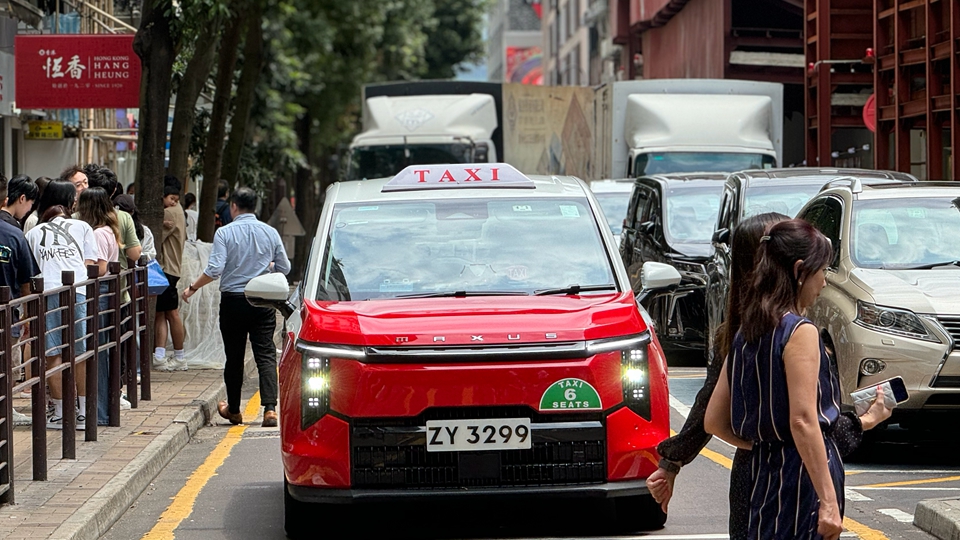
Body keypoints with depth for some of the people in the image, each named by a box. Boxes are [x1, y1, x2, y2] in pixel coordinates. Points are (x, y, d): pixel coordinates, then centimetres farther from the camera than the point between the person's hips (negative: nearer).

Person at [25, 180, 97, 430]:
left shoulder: (34, 233, 19)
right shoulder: (82, 228, 18)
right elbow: (90, 265, 11)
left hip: (46, 293, 0)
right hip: (78, 292, 0)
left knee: (54, 355, 3)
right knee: (82, 354, 5)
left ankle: (59, 413, 4)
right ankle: (83, 412, 6)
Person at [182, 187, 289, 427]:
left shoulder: (225, 233, -7)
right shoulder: (270, 232, 2)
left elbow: (214, 270, -15)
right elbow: (284, 267, 9)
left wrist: (193, 288, -2)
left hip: (233, 301, -2)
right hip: (263, 302, 2)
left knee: (234, 357, 10)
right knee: (266, 355, -1)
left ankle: (233, 410, 22)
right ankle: (269, 409, -16)